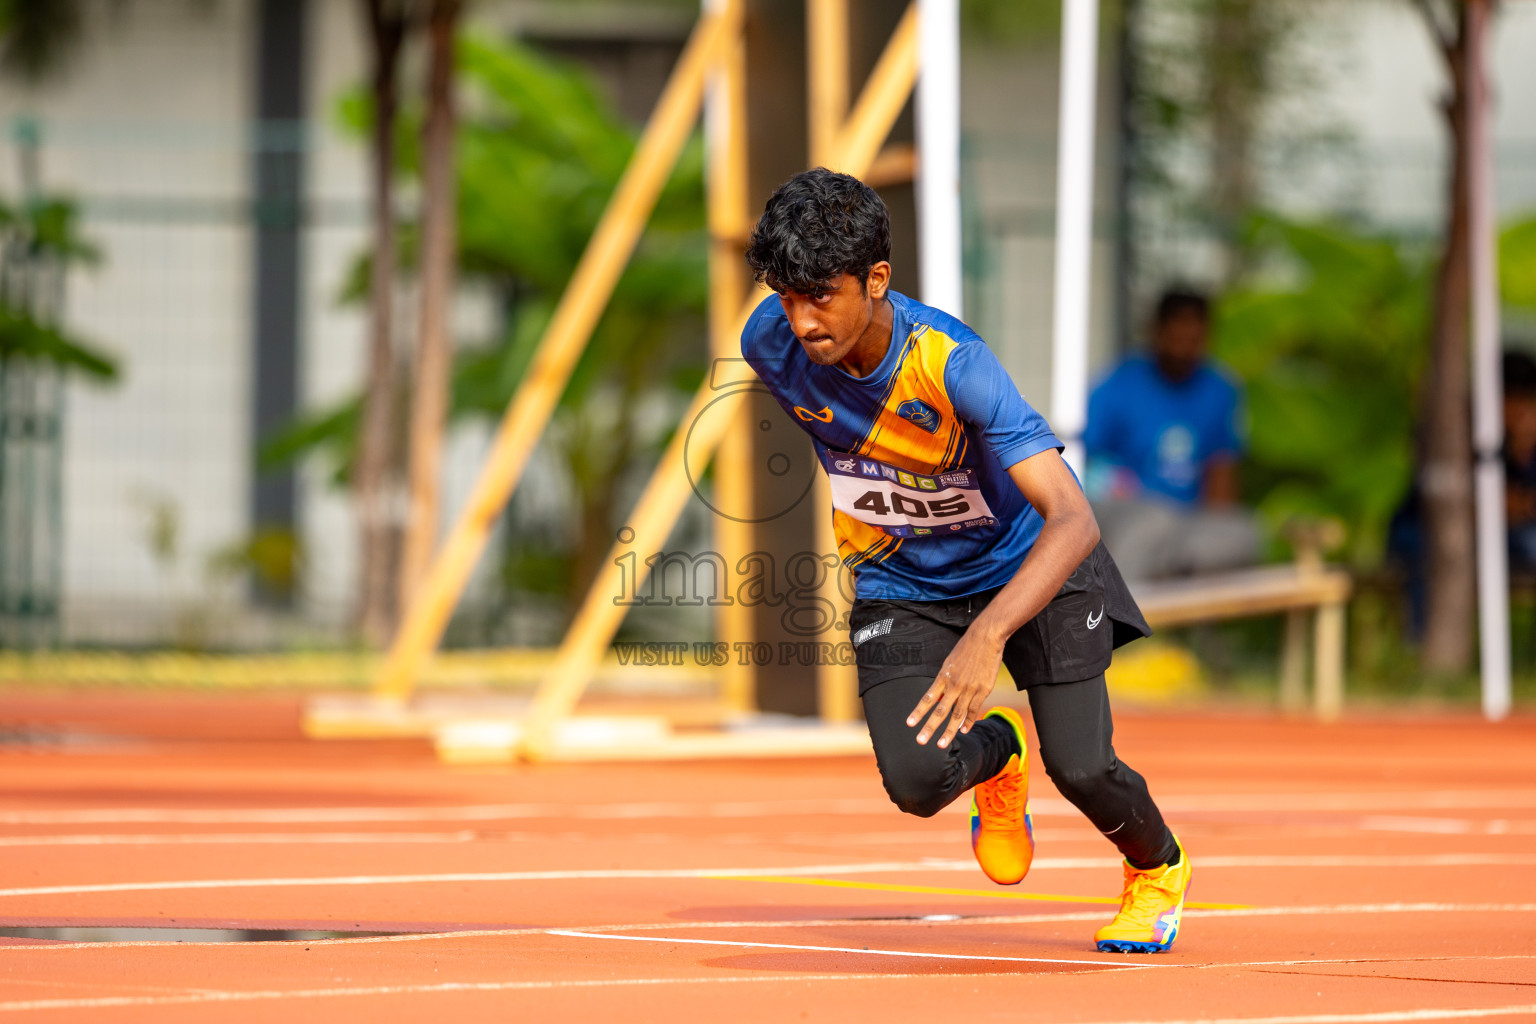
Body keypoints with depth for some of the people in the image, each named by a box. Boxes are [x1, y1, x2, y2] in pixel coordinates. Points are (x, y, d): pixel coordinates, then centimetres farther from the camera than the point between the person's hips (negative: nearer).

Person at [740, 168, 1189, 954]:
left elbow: (1073, 522, -42)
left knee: (1082, 770, -12)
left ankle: (1158, 867, 26)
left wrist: (988, 636, -56)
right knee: (916, 781, -20)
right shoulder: (770, 343, -21)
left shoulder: (953, 364, -35)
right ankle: (995, 751, 19)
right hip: (898, 586, 3)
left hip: (1026, 558, -3)